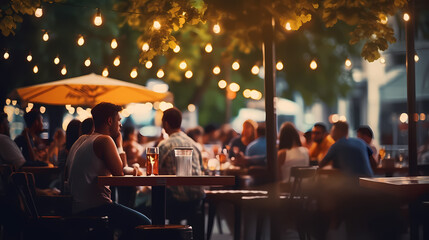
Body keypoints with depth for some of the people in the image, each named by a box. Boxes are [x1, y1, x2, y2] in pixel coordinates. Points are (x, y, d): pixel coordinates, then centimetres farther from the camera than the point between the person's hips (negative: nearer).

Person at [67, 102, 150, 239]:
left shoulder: (82, 140, 20)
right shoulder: (105, 140, -9)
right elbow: (120, 172, -10)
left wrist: (129, 171, 16)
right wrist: (119, 143, 2)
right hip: (95, 209, -10)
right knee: (144, 223, -8)